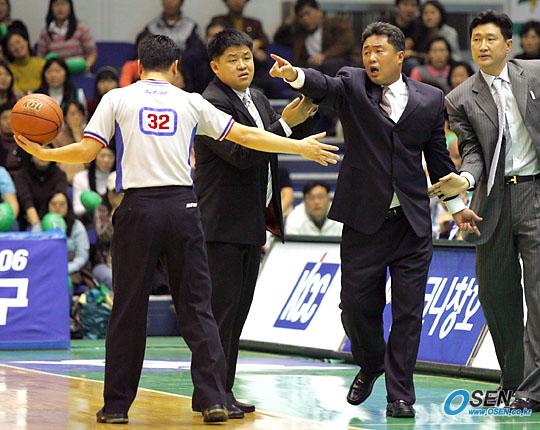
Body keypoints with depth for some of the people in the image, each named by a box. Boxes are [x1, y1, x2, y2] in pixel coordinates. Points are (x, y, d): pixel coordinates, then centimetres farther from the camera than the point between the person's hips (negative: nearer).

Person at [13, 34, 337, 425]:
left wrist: (42, 153, 17)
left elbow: (86, 152, 1)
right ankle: (213, 399, -4)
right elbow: (244, 135, 10)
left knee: (129, 310, 6)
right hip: (183, 206, 1)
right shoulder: (190, 102, 10)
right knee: (196, 308, 5)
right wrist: (301, 147, 19)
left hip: (138, 208, -1)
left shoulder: (117, 98, 6)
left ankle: (116, 405, 10)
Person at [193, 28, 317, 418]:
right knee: (222, 308, -9)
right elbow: (242, 155, -22)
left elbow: (275, 150, 24)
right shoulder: (212, 104, -14)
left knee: (238, 310, 10)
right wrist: (285, 123, -21)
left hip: (253, 222, 9)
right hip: (223, 224, -9)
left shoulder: (259, 100, 15)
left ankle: (223, 391, 15)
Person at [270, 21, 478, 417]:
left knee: (408, 310, 1)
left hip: (413, 222, 1)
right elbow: (324, 87, -20)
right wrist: (294, 74, -41)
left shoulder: (430, 99, 6)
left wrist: (457, 204, 22)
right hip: (364, 219, -1)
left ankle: (400, 394, 9)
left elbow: (438, 157, 16)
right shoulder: (352, 85, 1)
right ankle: (371, 365, 31)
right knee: (357, 303, 3)